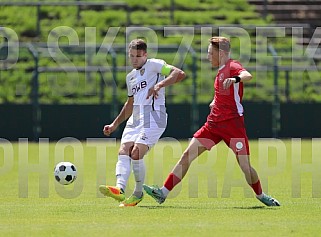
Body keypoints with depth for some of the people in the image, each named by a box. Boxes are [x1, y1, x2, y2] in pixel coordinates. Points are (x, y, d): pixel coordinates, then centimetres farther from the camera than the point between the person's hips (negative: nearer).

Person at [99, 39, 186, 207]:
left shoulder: (153, 65, 1)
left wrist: (160, 85, -25)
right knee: (123, 151, -15)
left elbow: (179, 74, -12)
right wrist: (114, 125, 34)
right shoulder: (130, 77, 25)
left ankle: (138, 193, -4)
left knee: (136, 154, -20)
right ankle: (119, 189, -31)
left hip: (153, 117, -8)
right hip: (135, 119, 8)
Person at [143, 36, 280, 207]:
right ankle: (163, 193, -8)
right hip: (214, 123, 8)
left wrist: (235, 79, -52)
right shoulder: (221, 71, 18)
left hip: (233, 123, -8)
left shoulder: (232, 67, -8)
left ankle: (261, 195, 20)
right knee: (187, 155, -4)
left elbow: (247, 76, -33)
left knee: (245, 166, -7)